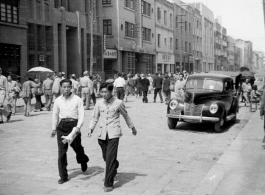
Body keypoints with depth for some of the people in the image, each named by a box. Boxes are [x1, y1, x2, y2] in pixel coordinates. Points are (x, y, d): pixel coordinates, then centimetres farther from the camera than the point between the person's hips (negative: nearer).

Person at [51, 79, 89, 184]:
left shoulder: (77, 99, -3)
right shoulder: (58, 100, 6)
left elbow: (81, 114, -6)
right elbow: (55, 115, 15)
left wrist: (78, 126, -20)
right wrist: (54, 129, 14)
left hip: (73, 125, -2)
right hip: (62, 126, 2)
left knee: (78, 147, 12)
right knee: (61, 152, 1)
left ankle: (83, 161, 47)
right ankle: (63, 176, 10)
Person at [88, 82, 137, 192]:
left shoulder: (118, 103, -3)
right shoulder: (99, 103, 3)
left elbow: (126, 116, 11)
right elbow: (95, 117, 10)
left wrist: (132, 127, 22)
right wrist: (91, 128, -7)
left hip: (113, 133, -4)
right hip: (102, 134, 4)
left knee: (110, 158, -11)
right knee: (106, 157, 16)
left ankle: (108, 184, -2)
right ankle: (115, 166, 50)